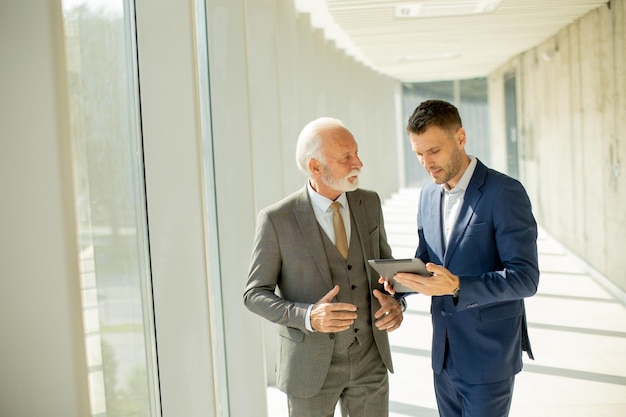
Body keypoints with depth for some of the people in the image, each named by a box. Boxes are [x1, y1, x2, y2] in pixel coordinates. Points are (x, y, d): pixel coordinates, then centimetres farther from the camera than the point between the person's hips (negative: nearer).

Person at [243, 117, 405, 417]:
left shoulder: (368, 203, -3)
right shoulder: (277, 219, -16)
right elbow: (256, 296, -10)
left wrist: (394, 302, -15)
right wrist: (309, 317, -29)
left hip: (368, 358, 4)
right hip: (312, 364, -3)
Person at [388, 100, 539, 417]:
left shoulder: (504, 192, -15)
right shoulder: (428, 195, 7)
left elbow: (525, 278, -19)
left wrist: (457, 286, -32)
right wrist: (403, 279, -7)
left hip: (488, 356, -6)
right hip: (444, 354, 6)